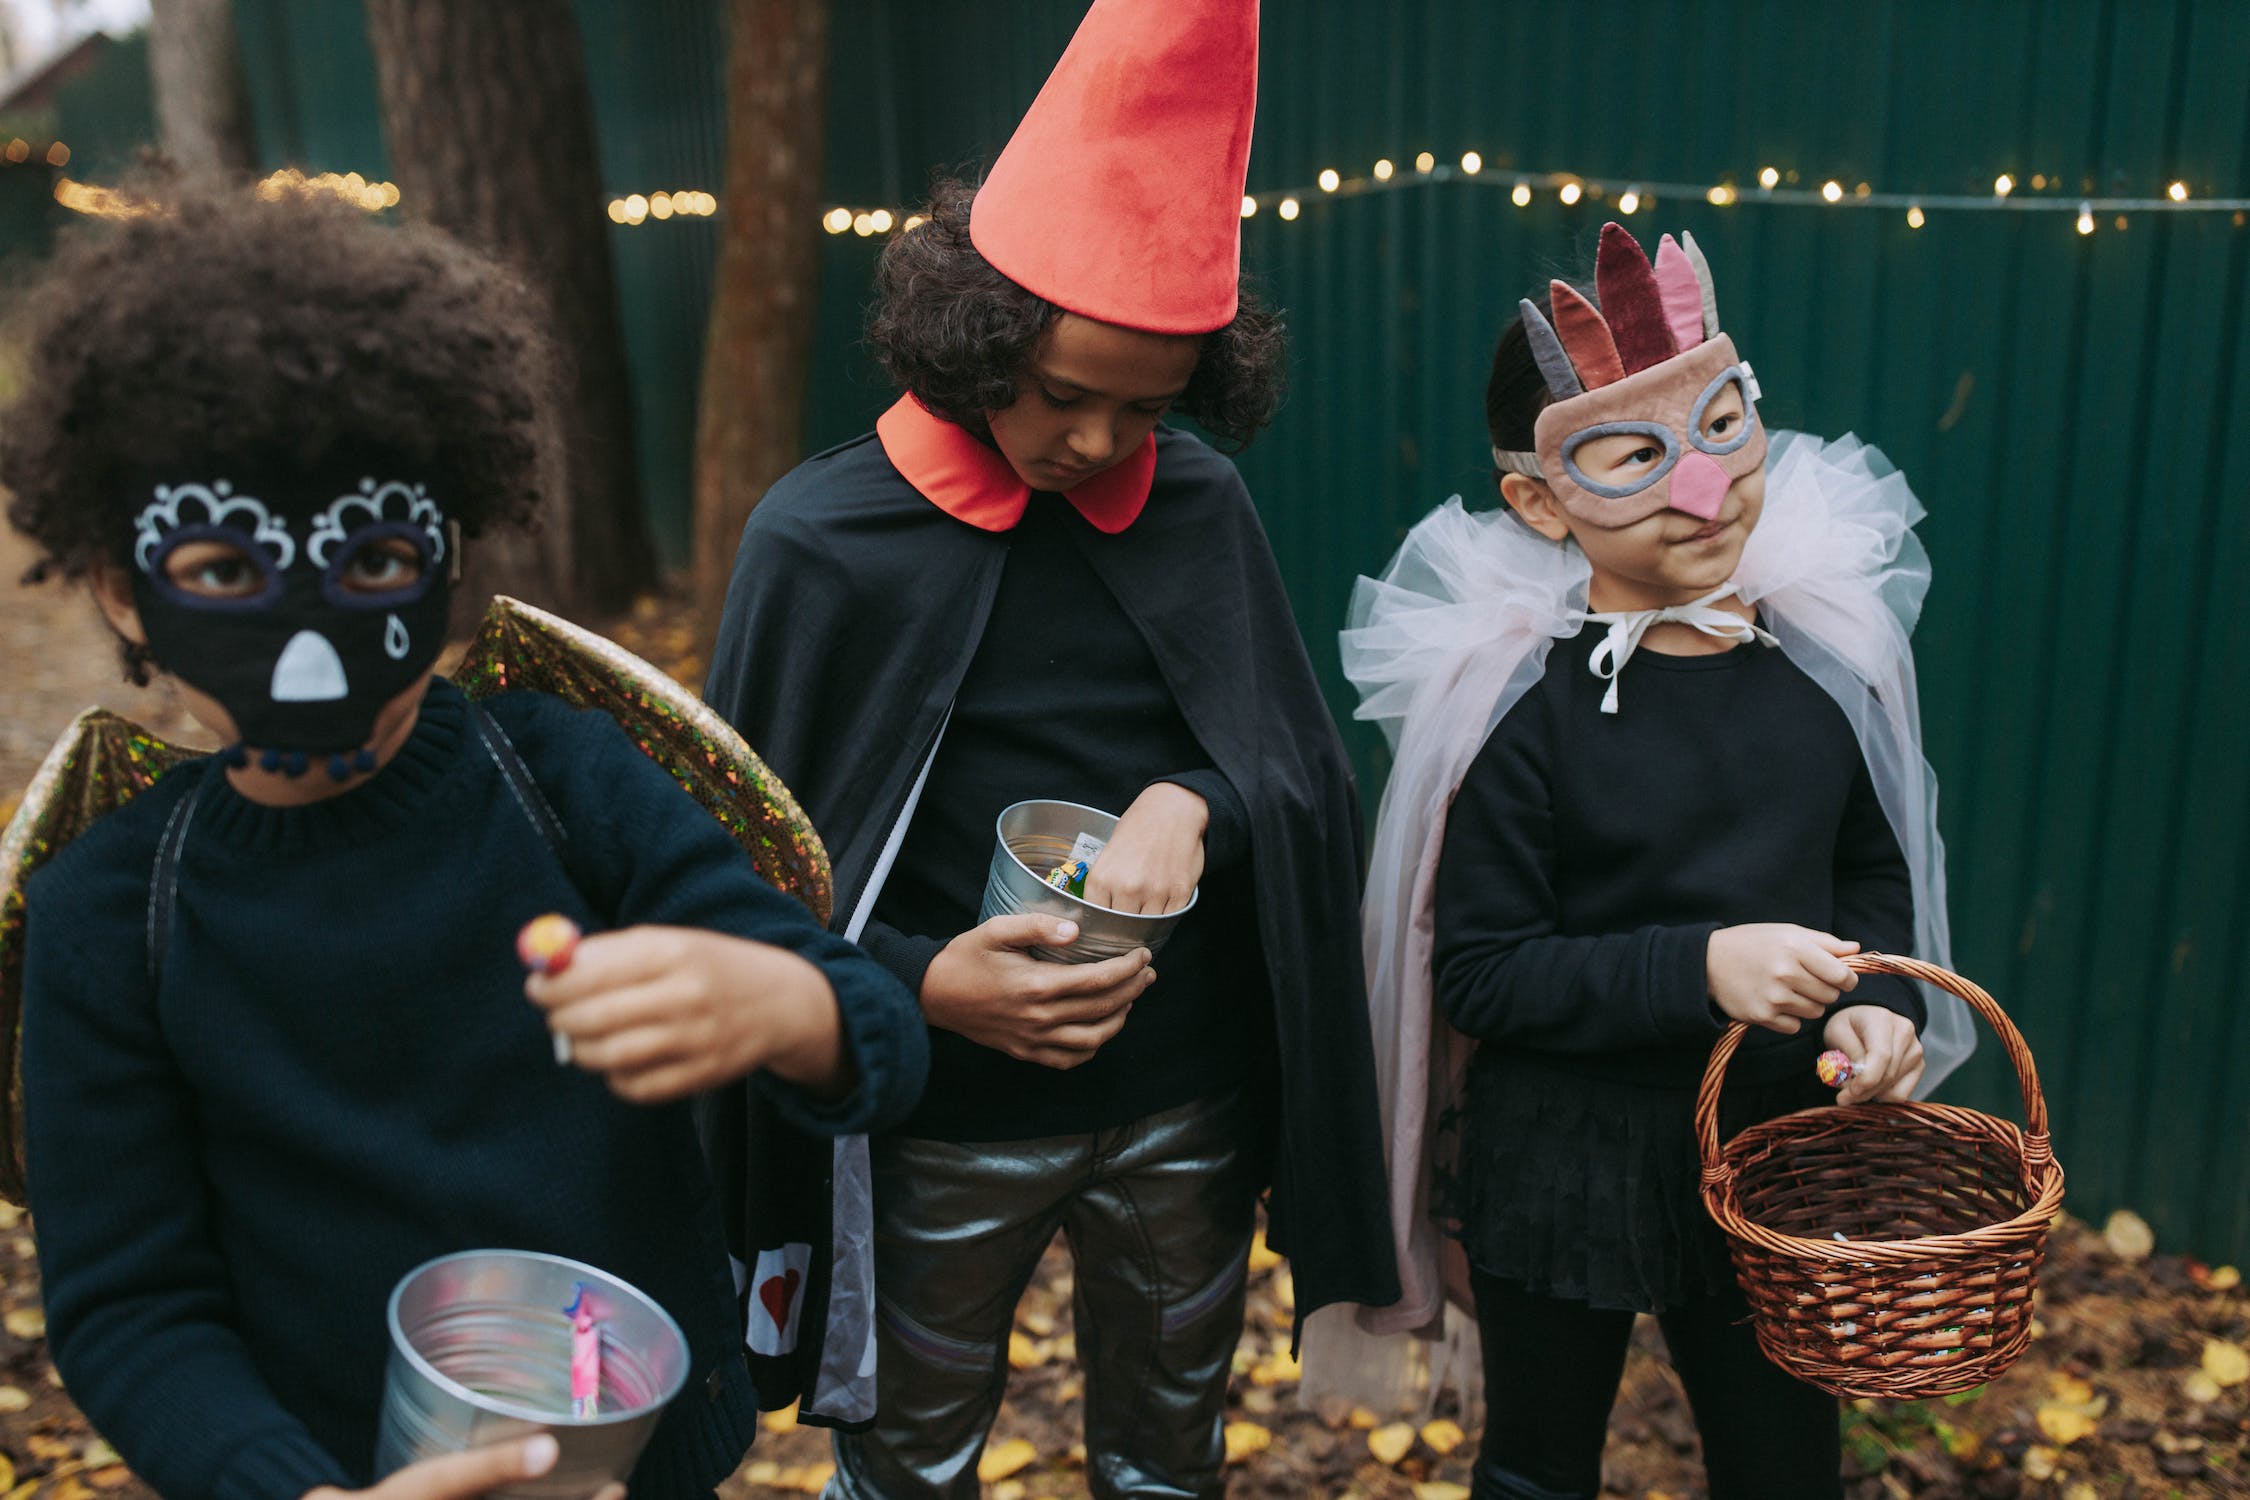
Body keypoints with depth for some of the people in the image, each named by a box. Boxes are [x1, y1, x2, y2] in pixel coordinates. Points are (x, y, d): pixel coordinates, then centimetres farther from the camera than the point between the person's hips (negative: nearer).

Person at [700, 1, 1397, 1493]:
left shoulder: (1200, 503, -4)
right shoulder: (825, 539, -12)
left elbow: (1308, 767, 2)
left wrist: (1193, 802, -20)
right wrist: (918, 982, -22)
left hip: (1193, 1105, 3)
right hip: (950, 1126, -2)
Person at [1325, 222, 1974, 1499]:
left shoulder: (1826, 645, -6)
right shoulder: (1522, 700, -19)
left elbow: (1875, 866, 7)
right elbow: (1479, 973, -17)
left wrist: (1878, 999, -11)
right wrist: (1701, 967, -26)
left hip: (1777, 1147, 4)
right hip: (1566, 1164, -3)